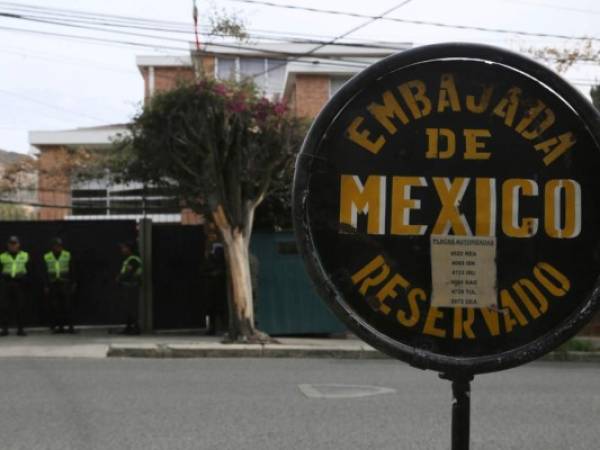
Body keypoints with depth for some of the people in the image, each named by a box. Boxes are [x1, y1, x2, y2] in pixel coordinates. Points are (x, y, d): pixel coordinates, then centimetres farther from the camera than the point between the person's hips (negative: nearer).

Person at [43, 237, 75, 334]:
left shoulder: (67, 255, 5)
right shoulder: (47, 257, 6)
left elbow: (71, 271, 7)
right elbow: (45, 273, 7)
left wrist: (72, 284, 3)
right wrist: (46, 286, 3)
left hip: (65, 284, -1)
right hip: (53, 285, 1)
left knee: (67, 306, -6)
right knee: (55, 307, 0)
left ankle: (70, 326, -4)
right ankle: (59, 326, 6)